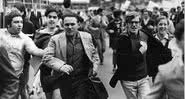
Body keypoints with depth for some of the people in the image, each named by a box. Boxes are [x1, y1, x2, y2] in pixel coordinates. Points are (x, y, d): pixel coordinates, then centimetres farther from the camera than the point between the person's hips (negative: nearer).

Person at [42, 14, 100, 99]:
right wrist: (61, 66, -24)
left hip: (83, 80, 0)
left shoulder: (87, 37, 5)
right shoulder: (55, 39, -2)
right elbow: (46, 58, -8)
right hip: (65, 81, 0)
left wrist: (95, 67, 1)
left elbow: (94, 54, 18)